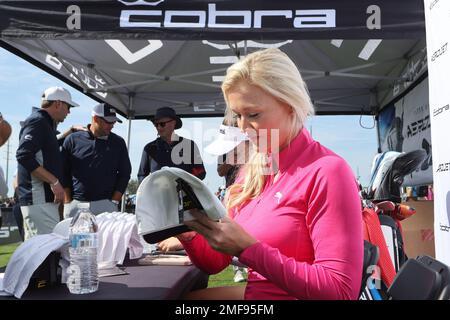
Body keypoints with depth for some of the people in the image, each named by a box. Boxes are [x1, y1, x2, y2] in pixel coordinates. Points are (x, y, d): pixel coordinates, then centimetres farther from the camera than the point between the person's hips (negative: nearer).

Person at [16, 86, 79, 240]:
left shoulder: (46, 123, 21)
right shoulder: (38, 121, -9)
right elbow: (24, 155, -22)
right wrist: (54, 181, -22)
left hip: (45, 198, 11)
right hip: (39, 199, -11)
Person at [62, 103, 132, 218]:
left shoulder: (118, 143, 8)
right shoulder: (73, 139, 6)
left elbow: (125, 173, 9)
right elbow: (64, 173, 7)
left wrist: (114, 201, 0)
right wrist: (67, 202, 0)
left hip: (105, 204, 0)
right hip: (75, 204, 0)